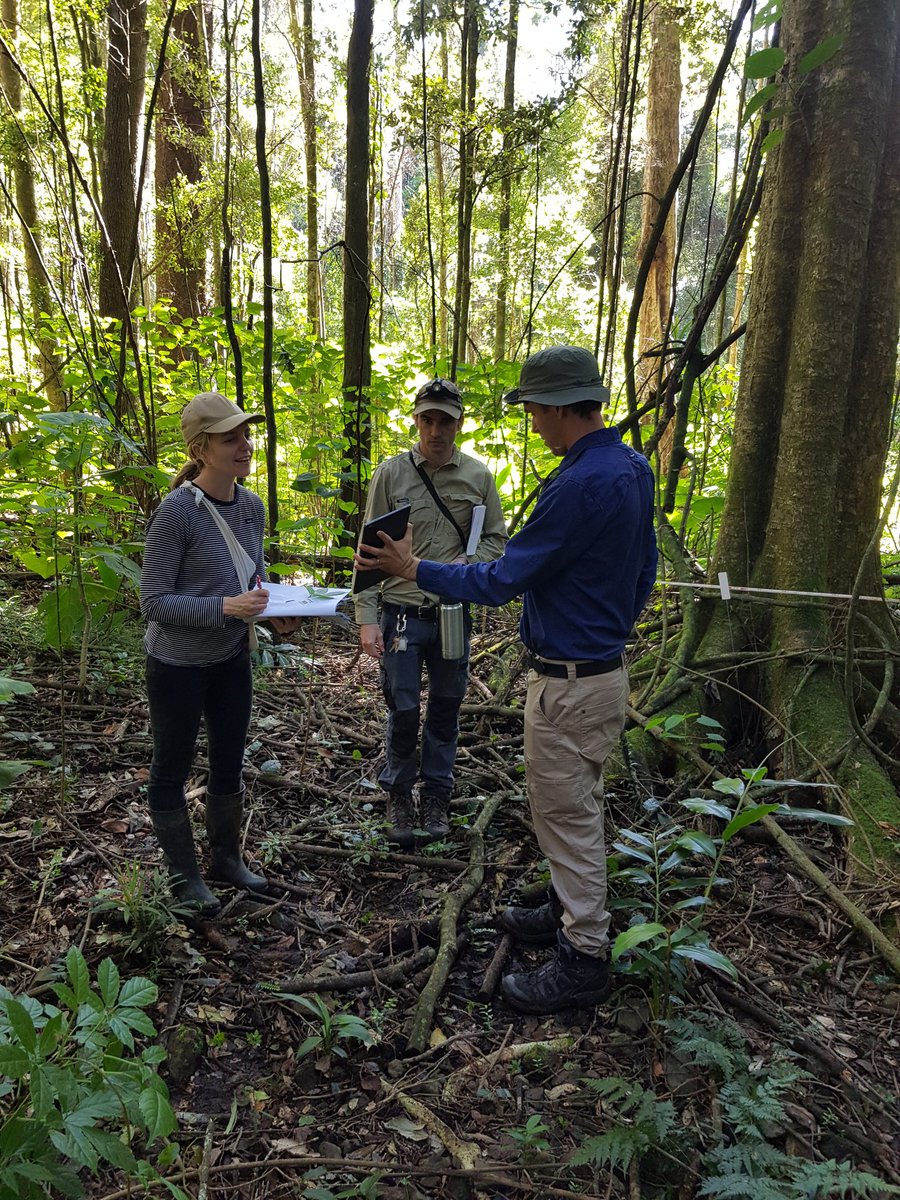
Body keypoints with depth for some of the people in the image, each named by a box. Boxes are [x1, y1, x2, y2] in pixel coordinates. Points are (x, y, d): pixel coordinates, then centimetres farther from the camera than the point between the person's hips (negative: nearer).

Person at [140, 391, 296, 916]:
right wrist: (224, 607, -31)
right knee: (173, 769, 13)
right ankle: (185, 875, 32)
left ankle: (227, 858, 41)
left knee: (229, 762, 20)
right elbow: (154, 602, -19)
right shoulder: (177, 511, -22)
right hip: (179, 664, -6)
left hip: (232, 658, 6)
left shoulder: (252, 505, -3)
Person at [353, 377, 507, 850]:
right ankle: (398, 796, 27)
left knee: (445, 710, 13)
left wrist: (464, 564, -13)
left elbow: (496, 538, 8)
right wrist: (367, 617, -9)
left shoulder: (478, 476, 0)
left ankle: (436, 797, 31)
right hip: (402, 612, -2)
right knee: (403, 712, 4)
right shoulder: (391, 473, -5)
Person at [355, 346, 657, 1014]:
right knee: (579, 805, 23)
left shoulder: (581, 485, -26)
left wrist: (415, 571, -11)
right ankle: (573, 913, 41)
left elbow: (501, 581, -21)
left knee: (567, 815, 4)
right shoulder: (633, 468, 4)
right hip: (606, 665, 10)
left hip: (570, 684, -10)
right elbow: (644, 568, 15)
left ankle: (584, 963, 19)